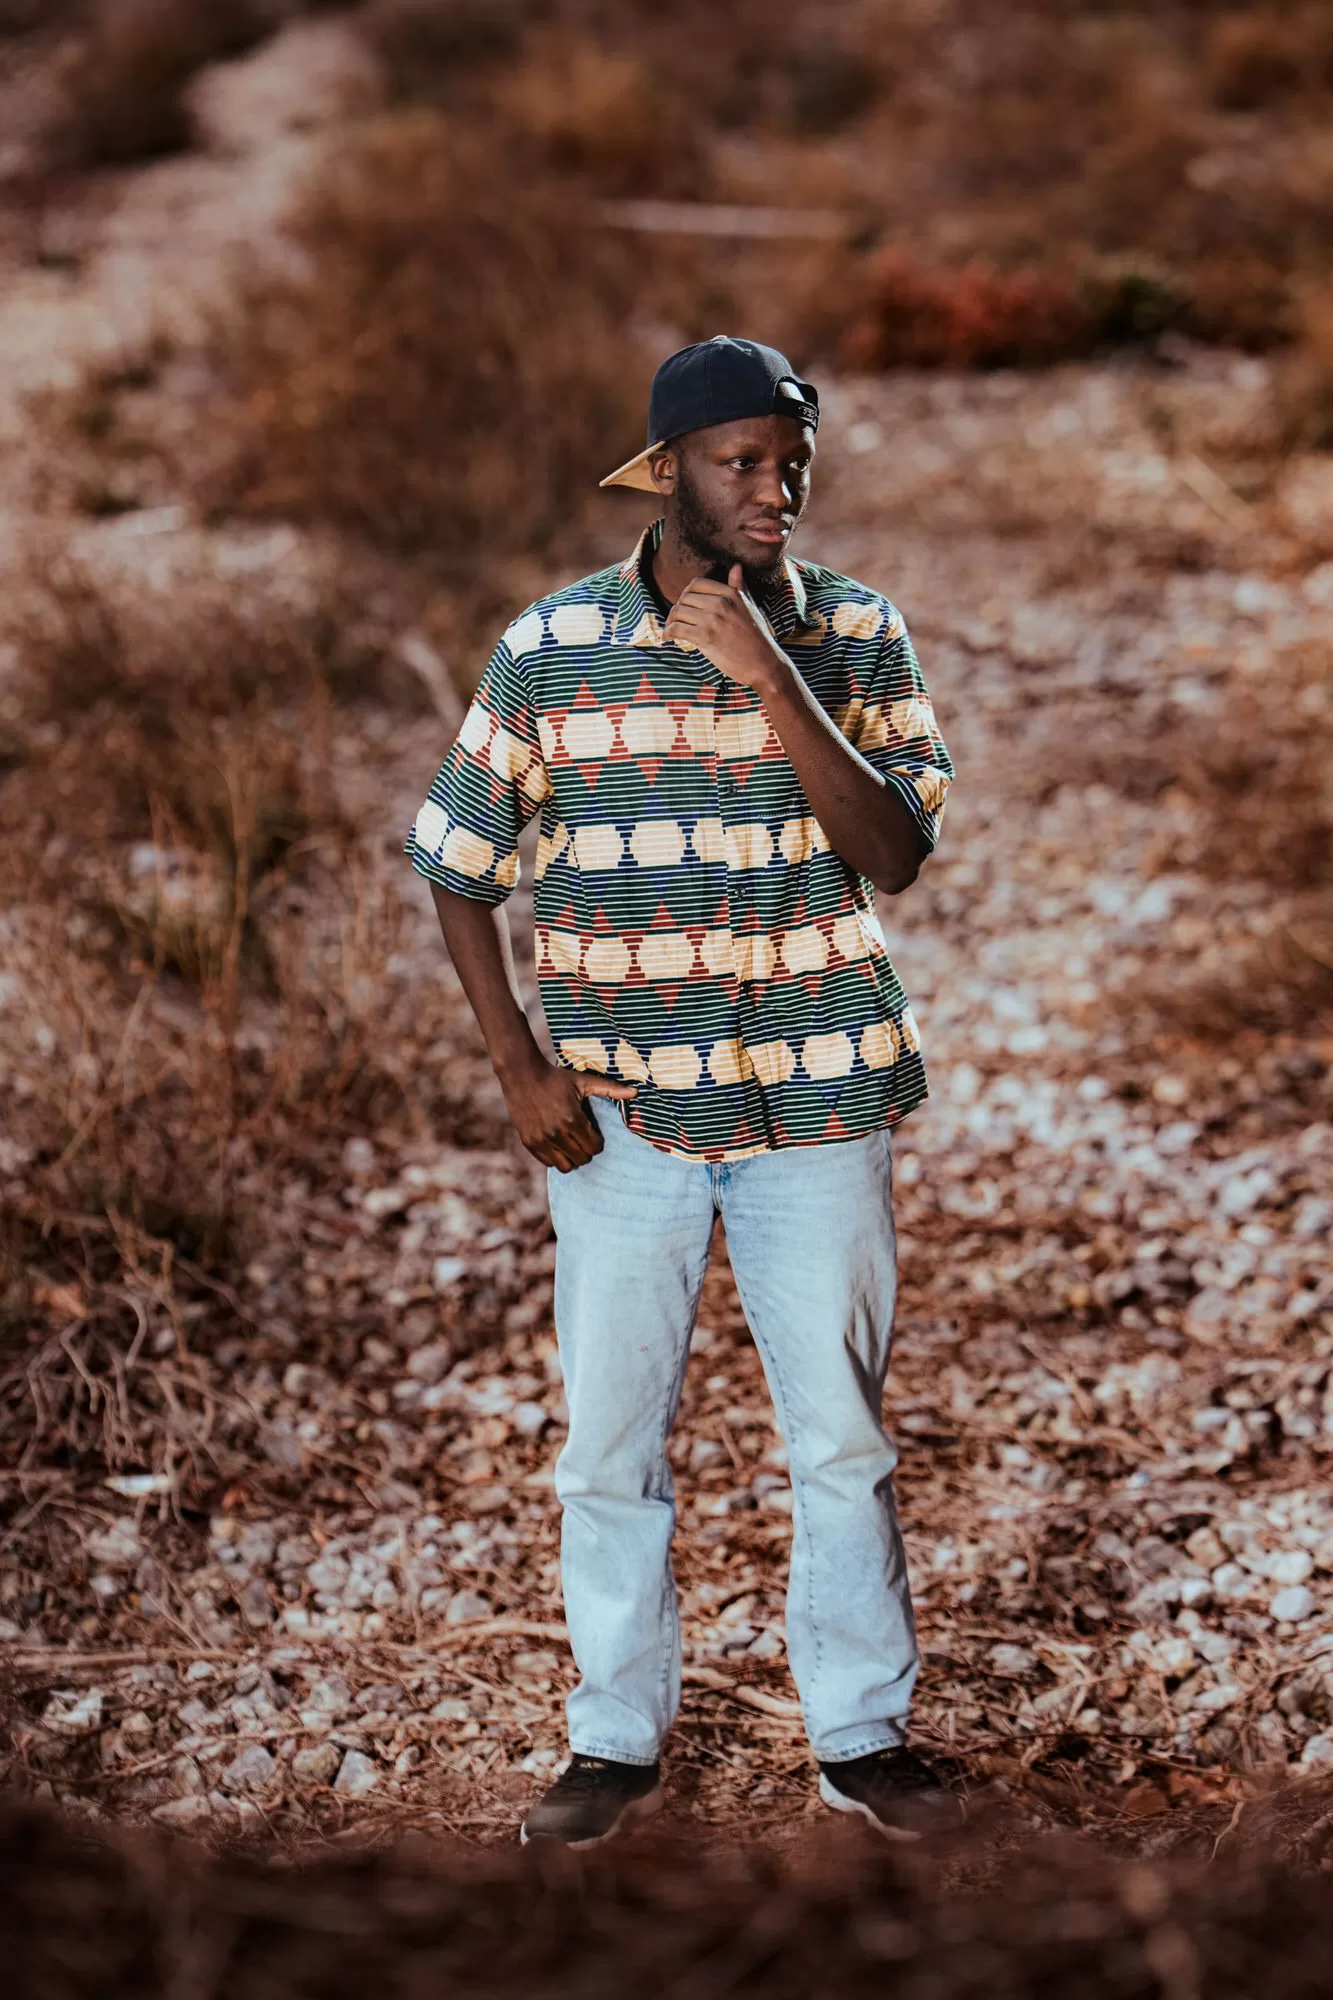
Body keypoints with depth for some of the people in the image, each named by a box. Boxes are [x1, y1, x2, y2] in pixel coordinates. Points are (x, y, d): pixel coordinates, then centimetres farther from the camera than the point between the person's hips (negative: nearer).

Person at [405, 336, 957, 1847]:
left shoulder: (858, 636, -3)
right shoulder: (549, 647, -4)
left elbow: (895, 855, -13)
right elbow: (460, 867, 3)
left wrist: (766, 674, -21)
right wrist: (517, 1068, -6)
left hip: (820, 1100, 0)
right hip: (623, 1107, 0)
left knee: (844, 1440, 8)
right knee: (610, 1446, 8)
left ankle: (862, 1735, 25)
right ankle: (615, 1743, 25)